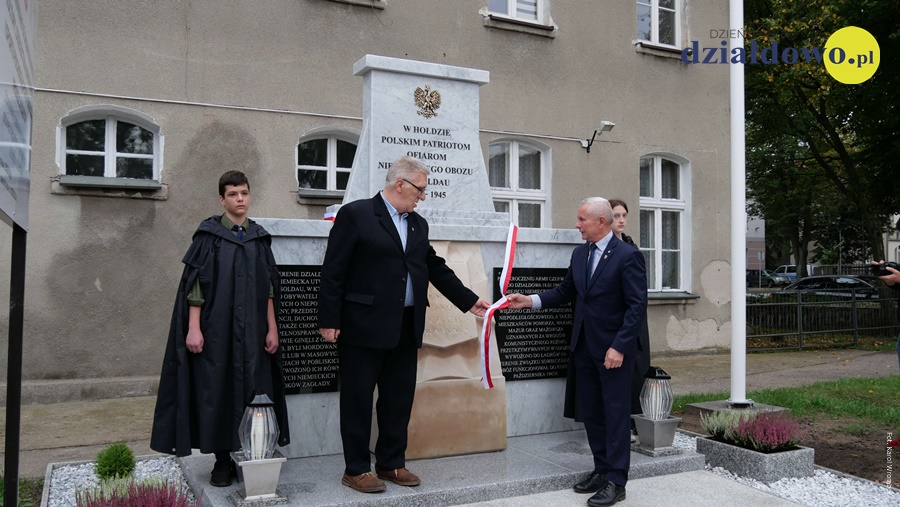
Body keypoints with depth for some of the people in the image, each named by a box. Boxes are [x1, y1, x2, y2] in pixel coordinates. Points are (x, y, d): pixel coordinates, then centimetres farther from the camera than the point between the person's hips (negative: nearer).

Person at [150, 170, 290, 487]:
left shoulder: (260, 237, 8)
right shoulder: (208, 234, -1)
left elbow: (269, 287, 8)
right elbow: (195, 284, -5)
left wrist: (272, 328, 2)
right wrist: (193, 328, -12)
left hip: (252, 330, 3)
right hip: (216, 328, -3)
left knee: (252, 392, 6)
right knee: (218, 391, 3)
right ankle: (222, 460, 14)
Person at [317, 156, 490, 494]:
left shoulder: (418, 224, 14)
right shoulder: (355, 214, -7)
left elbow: (436, 269, 17)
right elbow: (333, 272, -9)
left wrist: (469, 301, 12)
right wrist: (329, 321, -12)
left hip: (405, 328, 7)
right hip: (364, 326, -6)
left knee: (399, 399, 12)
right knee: (358, 399, 4)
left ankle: (391, 463, 26)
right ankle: (356, 469, 17)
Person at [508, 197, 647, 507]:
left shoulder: (628, 256, -12)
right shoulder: (579, 254, 9)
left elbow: (637, 306, -15)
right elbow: (566, 291, 13)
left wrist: (619, 347, -19)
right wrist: (530, 300, 0)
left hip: (614, 348, -7)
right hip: (584, 347, 7)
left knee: (615, 414, 0)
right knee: (591, 412, 12)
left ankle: (616, 481, 9)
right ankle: (602, 470, 24)